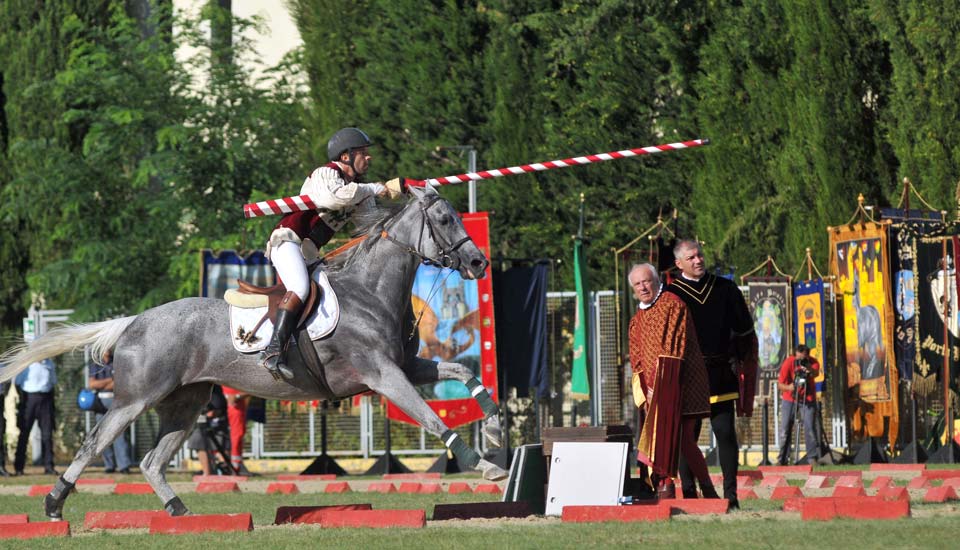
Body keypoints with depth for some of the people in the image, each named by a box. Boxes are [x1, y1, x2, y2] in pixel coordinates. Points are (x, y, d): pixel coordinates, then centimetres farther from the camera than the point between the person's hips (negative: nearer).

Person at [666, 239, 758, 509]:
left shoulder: (725, 289, 10)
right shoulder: (671, 295, 2)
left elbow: (744, 331, 16)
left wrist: (743, 363, 9)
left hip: (721, 373, 2)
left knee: (726, 433, -3)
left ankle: (731, 494, 1)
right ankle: (689, 494, 4)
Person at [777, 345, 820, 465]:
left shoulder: (812, 362, -17)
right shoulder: (788, 363, -19)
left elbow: (816, 373, -41)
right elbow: (780, 385, -20)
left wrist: (810, 370, -63)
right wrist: (788, 387, -41)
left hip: (808, 399, 0)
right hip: (790, 399, 0)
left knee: (810, 428, -11)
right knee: (785, 430, -1)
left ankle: (812, 458, -6)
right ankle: (783, 459, 7)